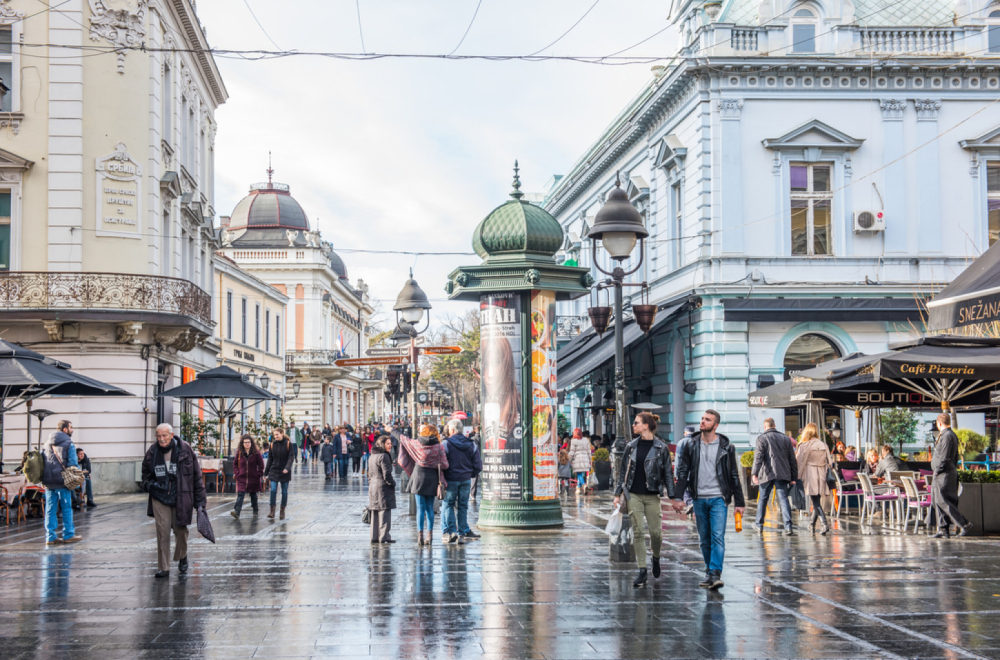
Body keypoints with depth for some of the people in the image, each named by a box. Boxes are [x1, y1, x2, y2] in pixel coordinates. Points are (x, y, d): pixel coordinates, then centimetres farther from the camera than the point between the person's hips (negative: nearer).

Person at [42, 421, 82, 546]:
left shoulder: (47, 443, 13)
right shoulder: (68, 444, -7)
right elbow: (73, 464, -10)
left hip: (48, 481, 6)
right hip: (62, 481, -6)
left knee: (50, 509, 6)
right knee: (66, 508, 4)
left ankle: (50, 537, 5)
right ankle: (68, 535, 9)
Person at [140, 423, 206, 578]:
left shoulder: (184, 450, -6)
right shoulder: (152, 453, 2)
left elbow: (196, 475, 0)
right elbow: (145, 472, 21)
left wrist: (200, 500, -1)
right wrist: (148, 484, -2)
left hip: (181, 498, -1)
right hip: (160, 497, 1)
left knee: (180, 530, 7)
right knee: (162, 533, -4)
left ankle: (182, 557, 36)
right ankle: (163, 568, 2)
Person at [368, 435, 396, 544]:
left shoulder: (372, 456, 14)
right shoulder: (383, 456, -15)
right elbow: (387, 474, -18)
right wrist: (393, 483, -4)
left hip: (373, 487, 9)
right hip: (383, 487, -9)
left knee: (375, 513, 11)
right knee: (385, 513, -5)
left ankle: (374, 537, 14)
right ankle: (383, 537, -5)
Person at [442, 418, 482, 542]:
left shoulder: (446, 444, -11)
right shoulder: (471, 444, 2)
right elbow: (478, 466, 2)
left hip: (451, 479, -3)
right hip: (466, 480, 3)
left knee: (449, 505, 7)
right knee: (463, 506, 12)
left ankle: (451, 530, 0)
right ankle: (463, 531, 14)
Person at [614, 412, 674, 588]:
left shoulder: (661, 447, -2)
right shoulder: (631, 446, 7)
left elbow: (668, 473, 0)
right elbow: (623, 470, 12)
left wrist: (671, 496, -4)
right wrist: (618, 493, 9)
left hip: (652, 496, -2)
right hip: (634, 495, 2)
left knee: (656, 532, 0)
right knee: (638, 532, -3)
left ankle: (656, 558, 31)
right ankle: (642, 572, 0)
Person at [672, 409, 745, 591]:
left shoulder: (726, 447, 0)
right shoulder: (691, 445, 5)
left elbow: (734, 476, 5)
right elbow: (683, 472, 7)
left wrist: (739, 502, 4)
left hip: (718, 498, -3)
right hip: (699, 499, 3)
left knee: (718, 537, -12)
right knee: (704, 539, 9)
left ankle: (715, 574, -16)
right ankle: (709, 572, 19)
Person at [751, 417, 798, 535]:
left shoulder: (762, 438, 0)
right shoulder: (785, 438, 12)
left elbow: (758, 457, -11)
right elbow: (792, 459, 12)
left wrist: (754, 473, -15)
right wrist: (793, 477, 16)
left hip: (767, 474, -2)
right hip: (782, 474, 2)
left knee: (763, 499, 12)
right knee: (783, 499, -3)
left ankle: (759, 524, 24)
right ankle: (788, 526, -14)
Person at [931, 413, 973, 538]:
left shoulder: (947, 436, -16)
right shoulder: (952, 435, 17)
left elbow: (944, 457, -21)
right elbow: (955, 457, 22)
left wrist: (937, 470, -14)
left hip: (944, 474, -11)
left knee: (943, 501, -10)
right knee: (938, 501, 10)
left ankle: (964, 524, -10)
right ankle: (943, 530, 11)